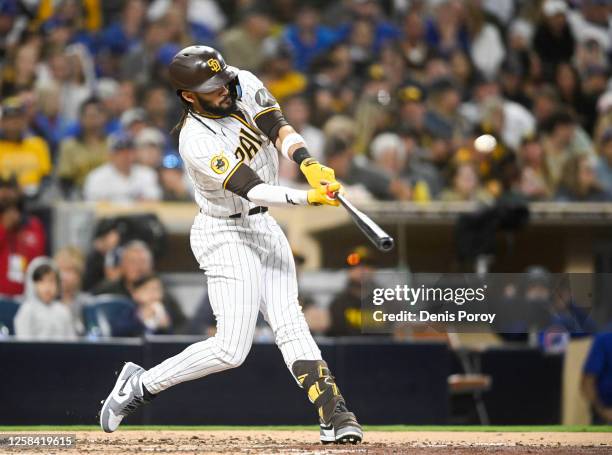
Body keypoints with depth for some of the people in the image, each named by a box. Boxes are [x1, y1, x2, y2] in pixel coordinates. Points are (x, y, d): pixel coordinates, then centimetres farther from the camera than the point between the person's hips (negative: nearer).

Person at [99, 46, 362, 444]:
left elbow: (280, 130, -13)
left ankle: (334, 416, -6)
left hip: (263, 227, 7)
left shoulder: (245, 86, -6)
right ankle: (139, 385, 4)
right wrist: (310, 198, -41)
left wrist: (310, 165, -32)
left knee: (290, 324, 0)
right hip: (225, 235, -7)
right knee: (232, 349, -10)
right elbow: (253, 189, -30)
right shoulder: (197, 143, -26)